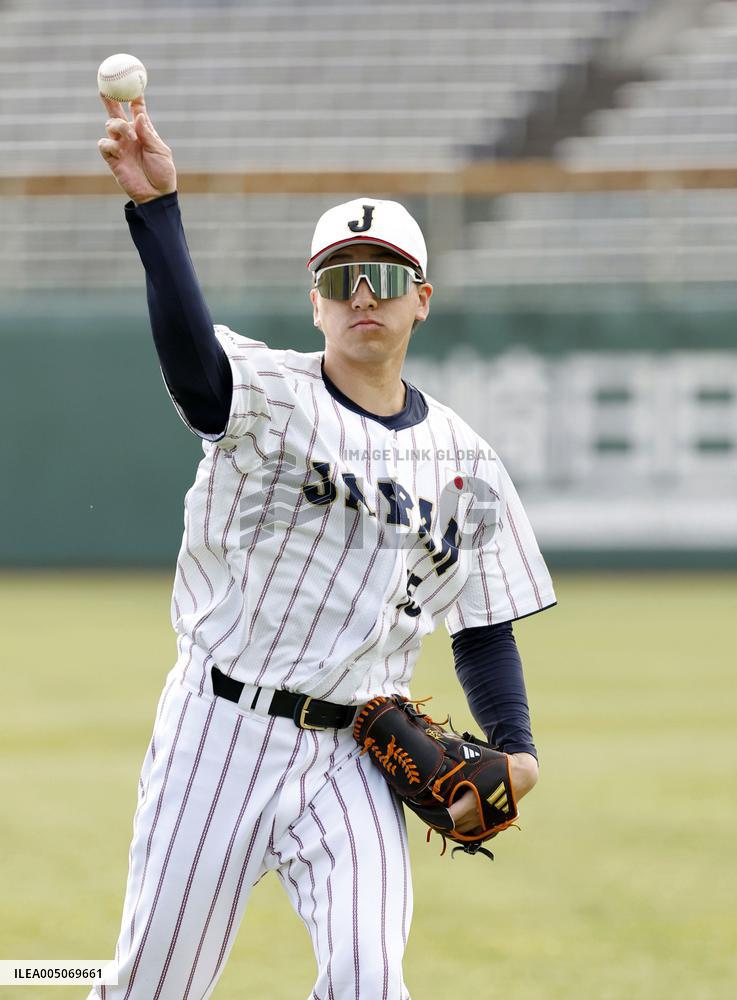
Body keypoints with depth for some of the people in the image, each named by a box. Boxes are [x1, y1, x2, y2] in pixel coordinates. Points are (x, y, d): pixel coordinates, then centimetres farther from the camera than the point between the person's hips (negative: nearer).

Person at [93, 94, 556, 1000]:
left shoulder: (464, 462, 9)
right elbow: (189, 351, -27)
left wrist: (514, 746, 1)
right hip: (225, 730, -2)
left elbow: (484, 627, 16)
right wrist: (156, 209, -42)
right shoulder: (271, 397, -4)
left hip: (352, 761, 2)